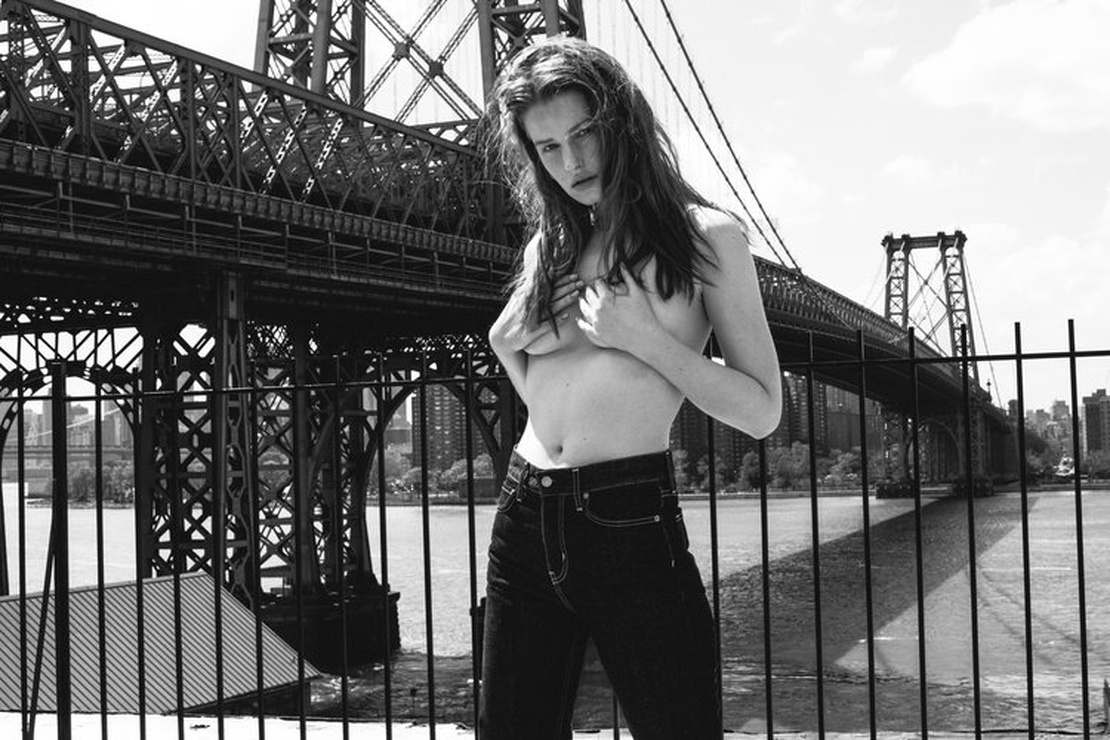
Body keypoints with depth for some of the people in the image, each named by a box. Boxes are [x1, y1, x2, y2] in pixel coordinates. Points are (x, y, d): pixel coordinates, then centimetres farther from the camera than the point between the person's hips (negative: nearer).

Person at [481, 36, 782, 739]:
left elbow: (762, 411, -4)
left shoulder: (705, 235, -1)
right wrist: (504, 346, 3)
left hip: (631, 524, -5)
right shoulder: (548, 248, 13)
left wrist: (644, 337, -13)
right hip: (526, 520, 6)